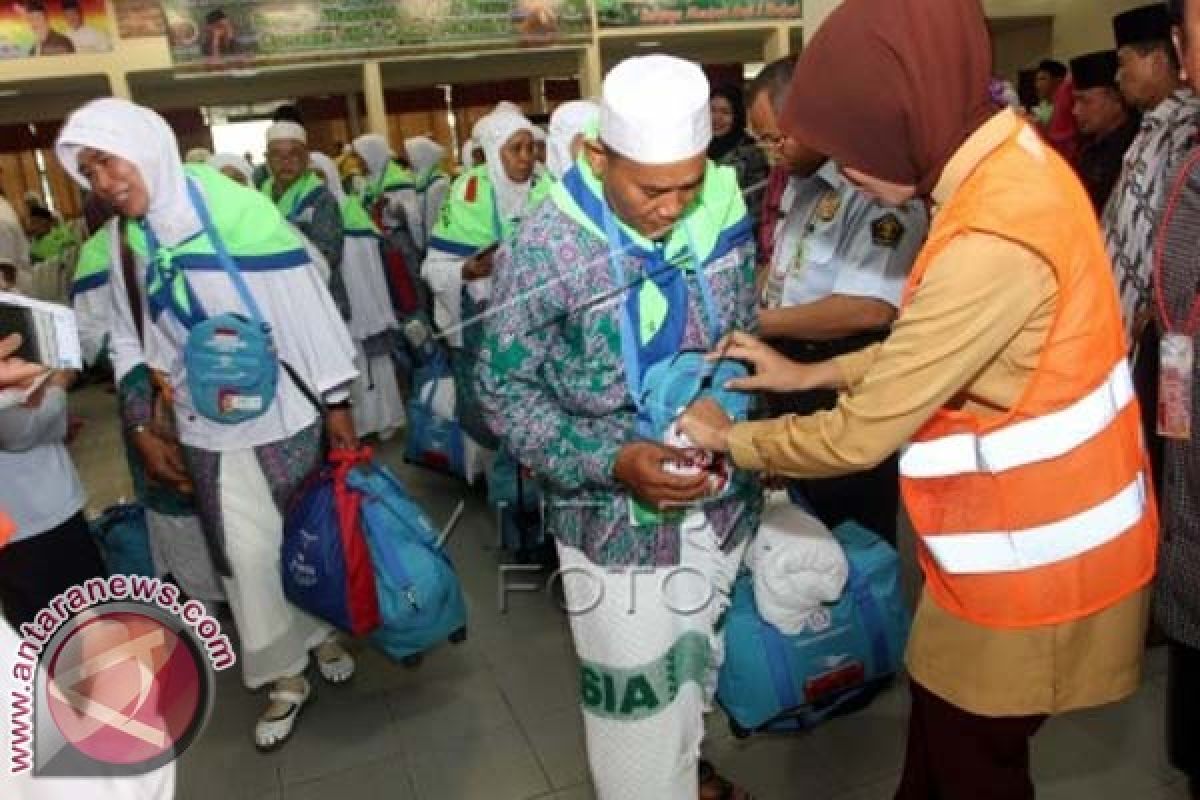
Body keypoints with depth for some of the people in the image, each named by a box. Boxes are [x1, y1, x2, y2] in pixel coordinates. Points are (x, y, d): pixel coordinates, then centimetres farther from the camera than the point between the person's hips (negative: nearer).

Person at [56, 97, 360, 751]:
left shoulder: (237, 210, -14)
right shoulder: (125, 243, 1)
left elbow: (308, 309, -12)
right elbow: (130, 342, 11)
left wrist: (337, 405, -11)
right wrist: (143, 430, 4)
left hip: (283, 412, -3)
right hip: (205, 429, 3)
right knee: (247, 555, 9)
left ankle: (325, 629, 39)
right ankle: (285, 674, 26)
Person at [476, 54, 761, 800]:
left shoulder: (726, 211, -5)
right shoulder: (545, 249, -20)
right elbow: (505, 389, -13)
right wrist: (613, 462, -25)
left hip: (723, 497, 5)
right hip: (618, 519, -5)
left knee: (698, 663, 27)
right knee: (636, 699, 10)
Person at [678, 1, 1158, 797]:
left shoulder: (993, 242, -32)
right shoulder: (1013, 164, 0)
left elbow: (859, 436, -24)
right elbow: (931, 344, 10)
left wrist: (730, 437, -7)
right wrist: (808, 373, 7)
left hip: (1032, 551, -9)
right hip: (1030, 519, 9)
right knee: (944, 729, 26)